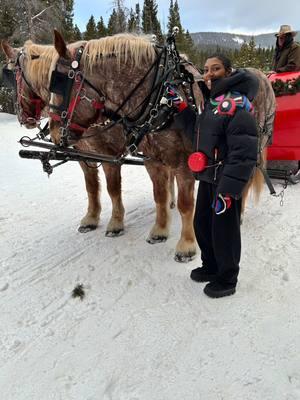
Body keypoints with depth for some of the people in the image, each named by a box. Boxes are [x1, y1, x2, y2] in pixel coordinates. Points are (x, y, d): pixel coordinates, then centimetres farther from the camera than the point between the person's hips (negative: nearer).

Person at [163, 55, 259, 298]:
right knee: (202, 225, 19)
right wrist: (180, 107, 12)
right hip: (208, 178, 9)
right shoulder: (212, 102, 14)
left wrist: (228, 189, -26)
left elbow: (244, 153, -23)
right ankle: (210, 267, 40)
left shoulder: (236, 103, -16)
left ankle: (227, 280, 25)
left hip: (225, 181, -9)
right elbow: (197, 134, 21)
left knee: (224, 232, 5)